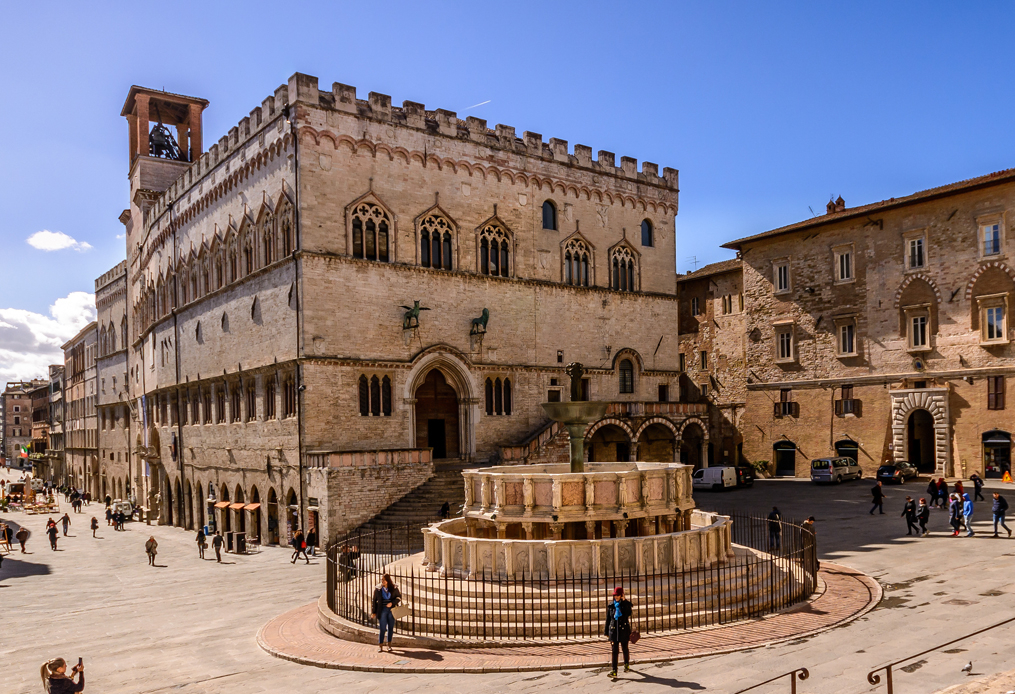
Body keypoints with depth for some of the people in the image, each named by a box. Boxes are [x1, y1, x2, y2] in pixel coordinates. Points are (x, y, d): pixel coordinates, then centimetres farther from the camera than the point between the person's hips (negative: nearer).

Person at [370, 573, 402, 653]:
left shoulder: (394, 588, 0)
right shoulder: (378, 589, 1)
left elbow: (399, 597, 6)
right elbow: (374, 601, 6)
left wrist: (392, 603, -11)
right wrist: (373, 612, 5)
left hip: (391, 610, 1)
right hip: (382, 610, -1)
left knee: (390, 628, 6)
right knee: (382, 628, -3)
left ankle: (389, 645, 18)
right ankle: (380, 645, 9)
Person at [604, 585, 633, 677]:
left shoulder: (626, 604, -3)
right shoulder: (610, 605, 4)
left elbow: (628, 613, -23)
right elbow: (608, 618, 9)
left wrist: (624, 601, -23)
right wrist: (606, 631, 9)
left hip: (624, 629, -1)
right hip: (613, 629, 1)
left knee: (625, 648, 11)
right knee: (614, 650, -4)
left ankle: (627, 665, 37)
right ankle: (613, 671, -6)